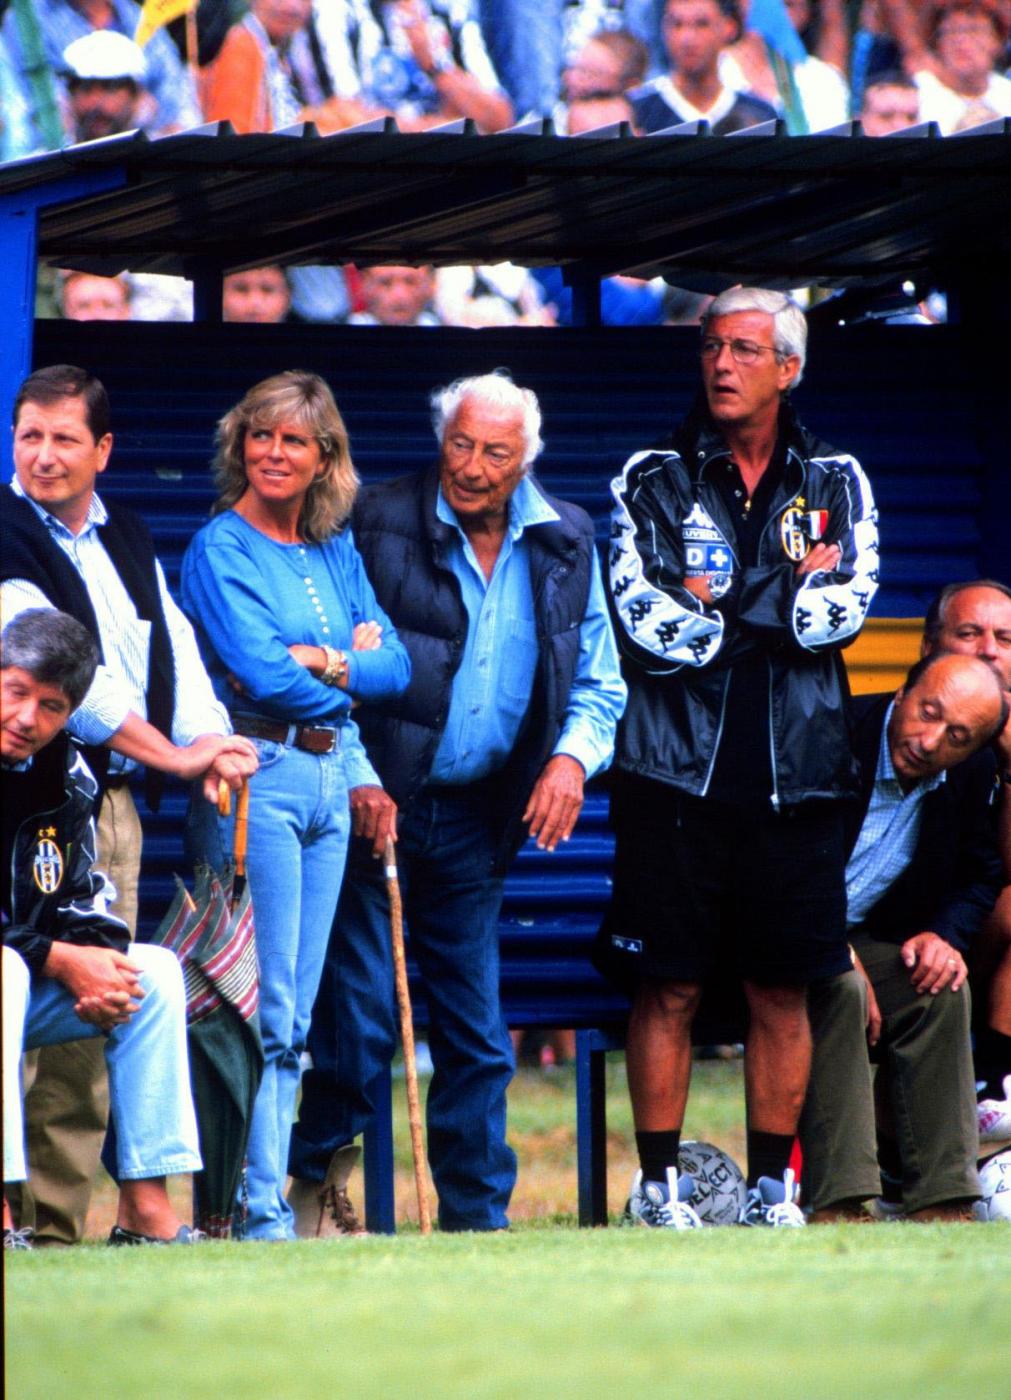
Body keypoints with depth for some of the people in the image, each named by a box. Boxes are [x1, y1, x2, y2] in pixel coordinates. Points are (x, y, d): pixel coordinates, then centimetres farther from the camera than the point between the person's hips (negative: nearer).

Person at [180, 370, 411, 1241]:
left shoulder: (337, 551, 15)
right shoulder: (220, 549, -3)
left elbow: (396, 666, 9)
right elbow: (260, 671, -13)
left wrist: (322, 663, -7)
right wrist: (353, 662, 0)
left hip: (333, 776, 7)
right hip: (258, 772, -7)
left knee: (296, 1013, 6)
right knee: (263, 1007, -9)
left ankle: (275, 1200, 8)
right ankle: (260, 1213, -9)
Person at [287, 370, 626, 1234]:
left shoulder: (565, 545, 6)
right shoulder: (379, 529, -7)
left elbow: (598, 683, 13)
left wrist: (572, 757, -6)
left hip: (479, 816, 4)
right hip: (379, 805, -4)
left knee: (476, 1032, 6)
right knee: (360, 1016, -8)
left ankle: (478, 1215, 12)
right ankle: (314, 1185, 11)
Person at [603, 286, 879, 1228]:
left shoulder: (834, 484, 11)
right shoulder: (652, 481, 6)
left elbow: (845, 609, -6)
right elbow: (645, 623, -8)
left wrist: (715, 608, -9)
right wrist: (786, 597, -5)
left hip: (794, 778, 1)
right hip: (676, 775, -1)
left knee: (783, 991, 3)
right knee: (668, 989, -1)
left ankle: (772, 1187, 11)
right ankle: (659, 1184, 5)